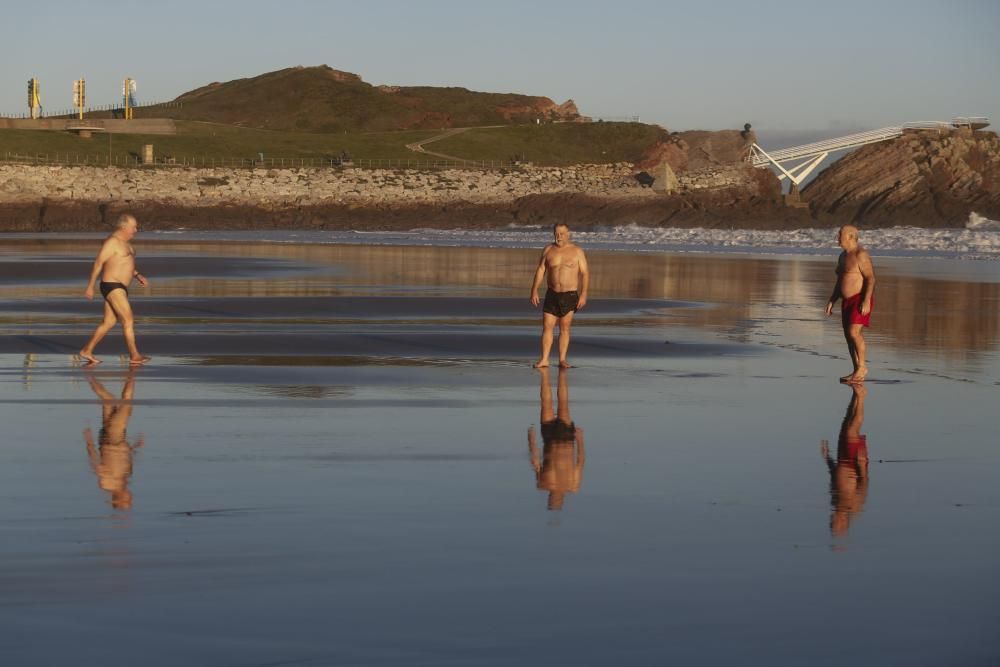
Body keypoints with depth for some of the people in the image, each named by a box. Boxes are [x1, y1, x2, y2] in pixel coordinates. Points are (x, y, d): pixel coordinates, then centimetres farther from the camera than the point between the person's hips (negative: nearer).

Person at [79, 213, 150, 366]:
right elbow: (98, 263, -14)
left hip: (119, 288, 10)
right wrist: (90, 286, -13)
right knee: (128, 320, -12)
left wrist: (138, 276, 11)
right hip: (112, 286, -10)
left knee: (109, 322, 13)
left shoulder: (124, 242, 15)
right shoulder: (112, 242, -15)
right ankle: (134, 356, -12)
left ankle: (87, 351, 20)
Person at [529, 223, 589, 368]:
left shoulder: (577, 251, -2)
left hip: (570, 295, -2)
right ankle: (544, 359, 1)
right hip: (552, 294, 2)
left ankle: (562, 359, 7)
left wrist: (584, 294, -12)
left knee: (565, 328, 2)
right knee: (547, 327, -2)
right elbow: (540, 270, 8)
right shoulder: (548, 250, 5)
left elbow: (585, 273, -3)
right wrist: (534, 290, 0)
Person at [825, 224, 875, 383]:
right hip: (848, 301, 9)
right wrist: (832, 301, 15)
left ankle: (862, 366, -8)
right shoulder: (843, 256, 13)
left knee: (854, 332, -20)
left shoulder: (860, 255, -15)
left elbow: (870, 278, -20)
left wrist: (866, 300, -27)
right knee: (849, 335, 6)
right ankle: (857, 372, 9)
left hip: (861, 300, -9)